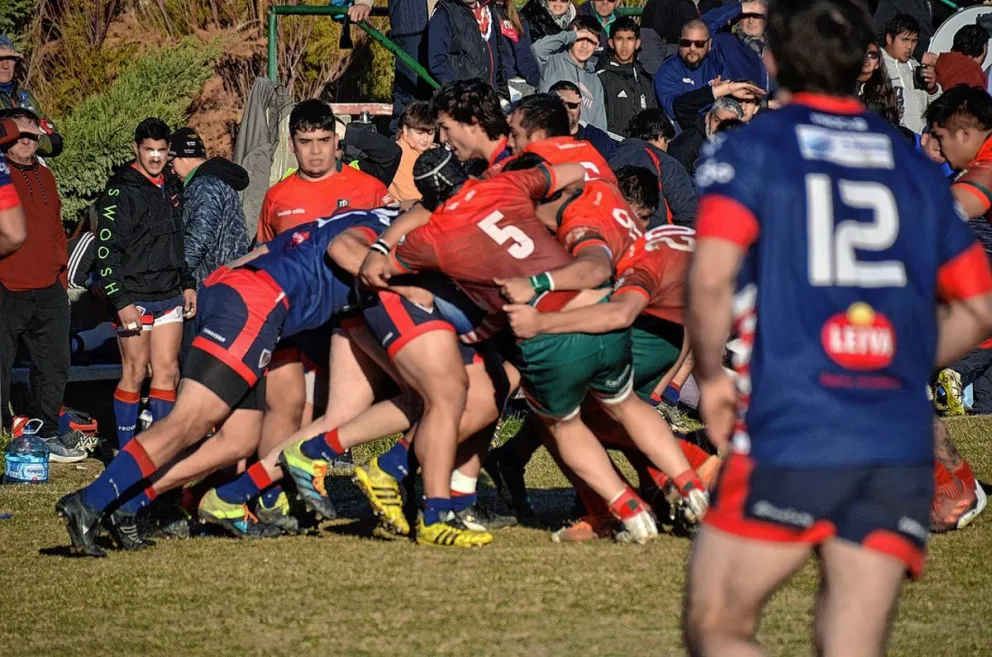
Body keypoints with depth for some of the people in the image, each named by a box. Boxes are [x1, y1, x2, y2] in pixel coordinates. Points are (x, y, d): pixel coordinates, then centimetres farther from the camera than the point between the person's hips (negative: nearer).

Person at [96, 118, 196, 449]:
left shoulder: (172, 187, 13)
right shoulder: (121, 191, -9)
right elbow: (106, 251, -12)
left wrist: (188, 284, 18)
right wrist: (121, 301, -17)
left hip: (169, 296, 6)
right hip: (135, 297, -6)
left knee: (167, 372, 3)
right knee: (135, 372, -3)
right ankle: (126, 450, 4)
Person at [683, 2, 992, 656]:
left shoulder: (751, 149, 2)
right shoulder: (915, 166, 15)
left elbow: (711, 279, -13)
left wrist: (712, 378, 2)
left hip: (788, 438, -4)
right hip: (902, 451, 4)